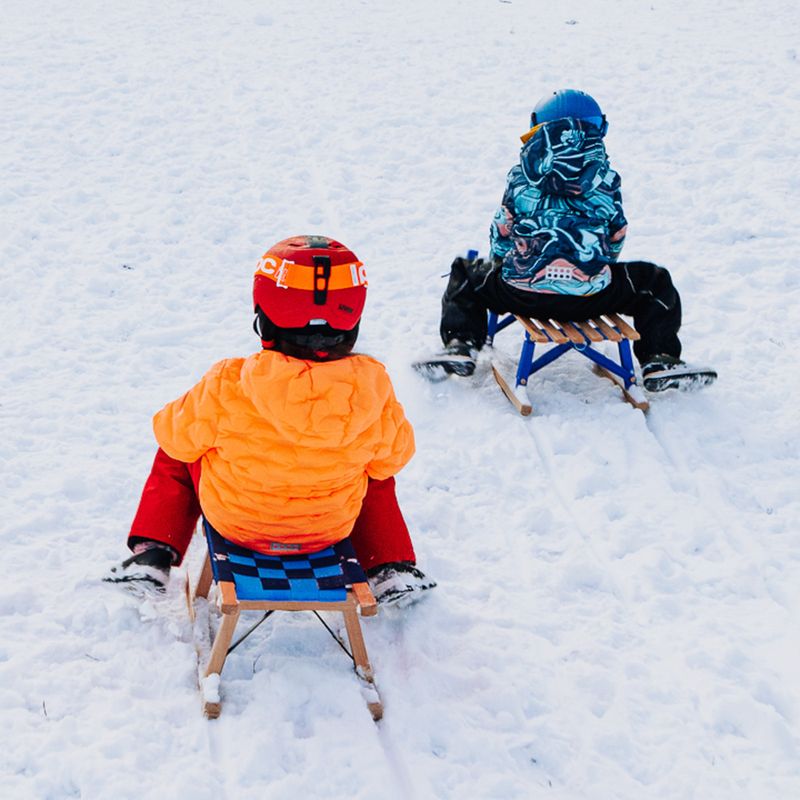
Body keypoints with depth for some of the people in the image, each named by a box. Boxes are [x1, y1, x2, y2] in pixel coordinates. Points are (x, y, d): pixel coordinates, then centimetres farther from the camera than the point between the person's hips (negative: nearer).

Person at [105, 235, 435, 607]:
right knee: (377, 477, 33)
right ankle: (391, 569, 34)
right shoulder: (372, 390, -24)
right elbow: (392, 456, -6)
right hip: (332, 527, 1)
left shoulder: (227, 388, -28)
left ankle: (153, 556, 23)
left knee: (175, 454, 27)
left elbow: (179, 436, -10)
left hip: (234, 521, -1)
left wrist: (169, 425, 15)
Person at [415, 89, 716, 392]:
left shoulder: (521, 175, 9)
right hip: (592, 296, 0)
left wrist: (500, 265, 37)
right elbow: (616, 237, 19)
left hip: (523, 294, 0)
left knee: (465, 276, 27)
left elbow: (501, 232, 16)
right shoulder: (606, 179, 10)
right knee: (656, 283, 24)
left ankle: (460, 346, 6)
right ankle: (659, 359, 8)